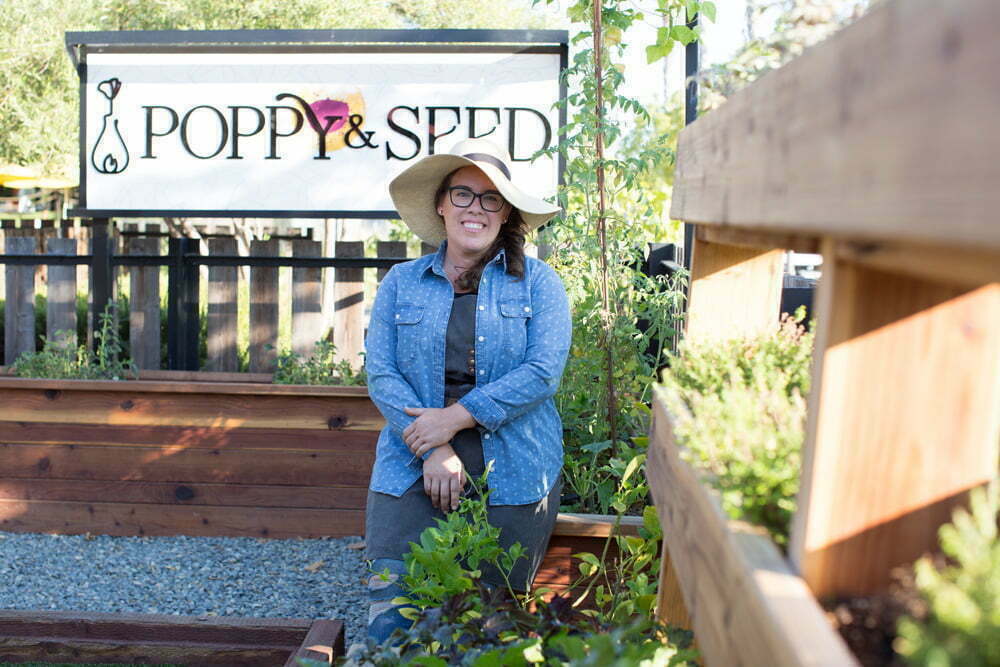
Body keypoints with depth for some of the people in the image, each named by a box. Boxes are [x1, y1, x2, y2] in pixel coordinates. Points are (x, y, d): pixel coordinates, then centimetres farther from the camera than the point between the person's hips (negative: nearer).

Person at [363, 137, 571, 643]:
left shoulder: (537, 282, 5)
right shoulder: (401, 283, 10)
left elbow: (543, 372, -7)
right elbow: (381, 374, 1)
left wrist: (455, 417, -13)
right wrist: (433, 452, -12)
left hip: (512, 480, 0)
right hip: (412, 474, 1)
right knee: (389, 625, -7)